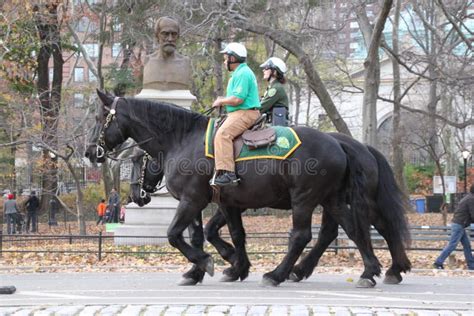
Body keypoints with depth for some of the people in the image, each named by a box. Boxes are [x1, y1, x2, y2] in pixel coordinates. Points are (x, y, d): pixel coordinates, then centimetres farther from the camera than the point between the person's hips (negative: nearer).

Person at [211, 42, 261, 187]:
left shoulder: (243, 74, -13)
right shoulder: (240, 72, 22)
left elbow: (237, 99, -22)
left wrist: (221, 101, -7)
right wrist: (224, 100, 15)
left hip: (245, 113, -12)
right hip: (240, 113, 12)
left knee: (223, 134, -28)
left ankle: (227, 173, -37)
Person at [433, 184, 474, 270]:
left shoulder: (467, 198, 17)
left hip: (456, 224, 10)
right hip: (459, 225, -10)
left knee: (467, 245, 11)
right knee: (452, 245, -8)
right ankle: (438, 262, -6)